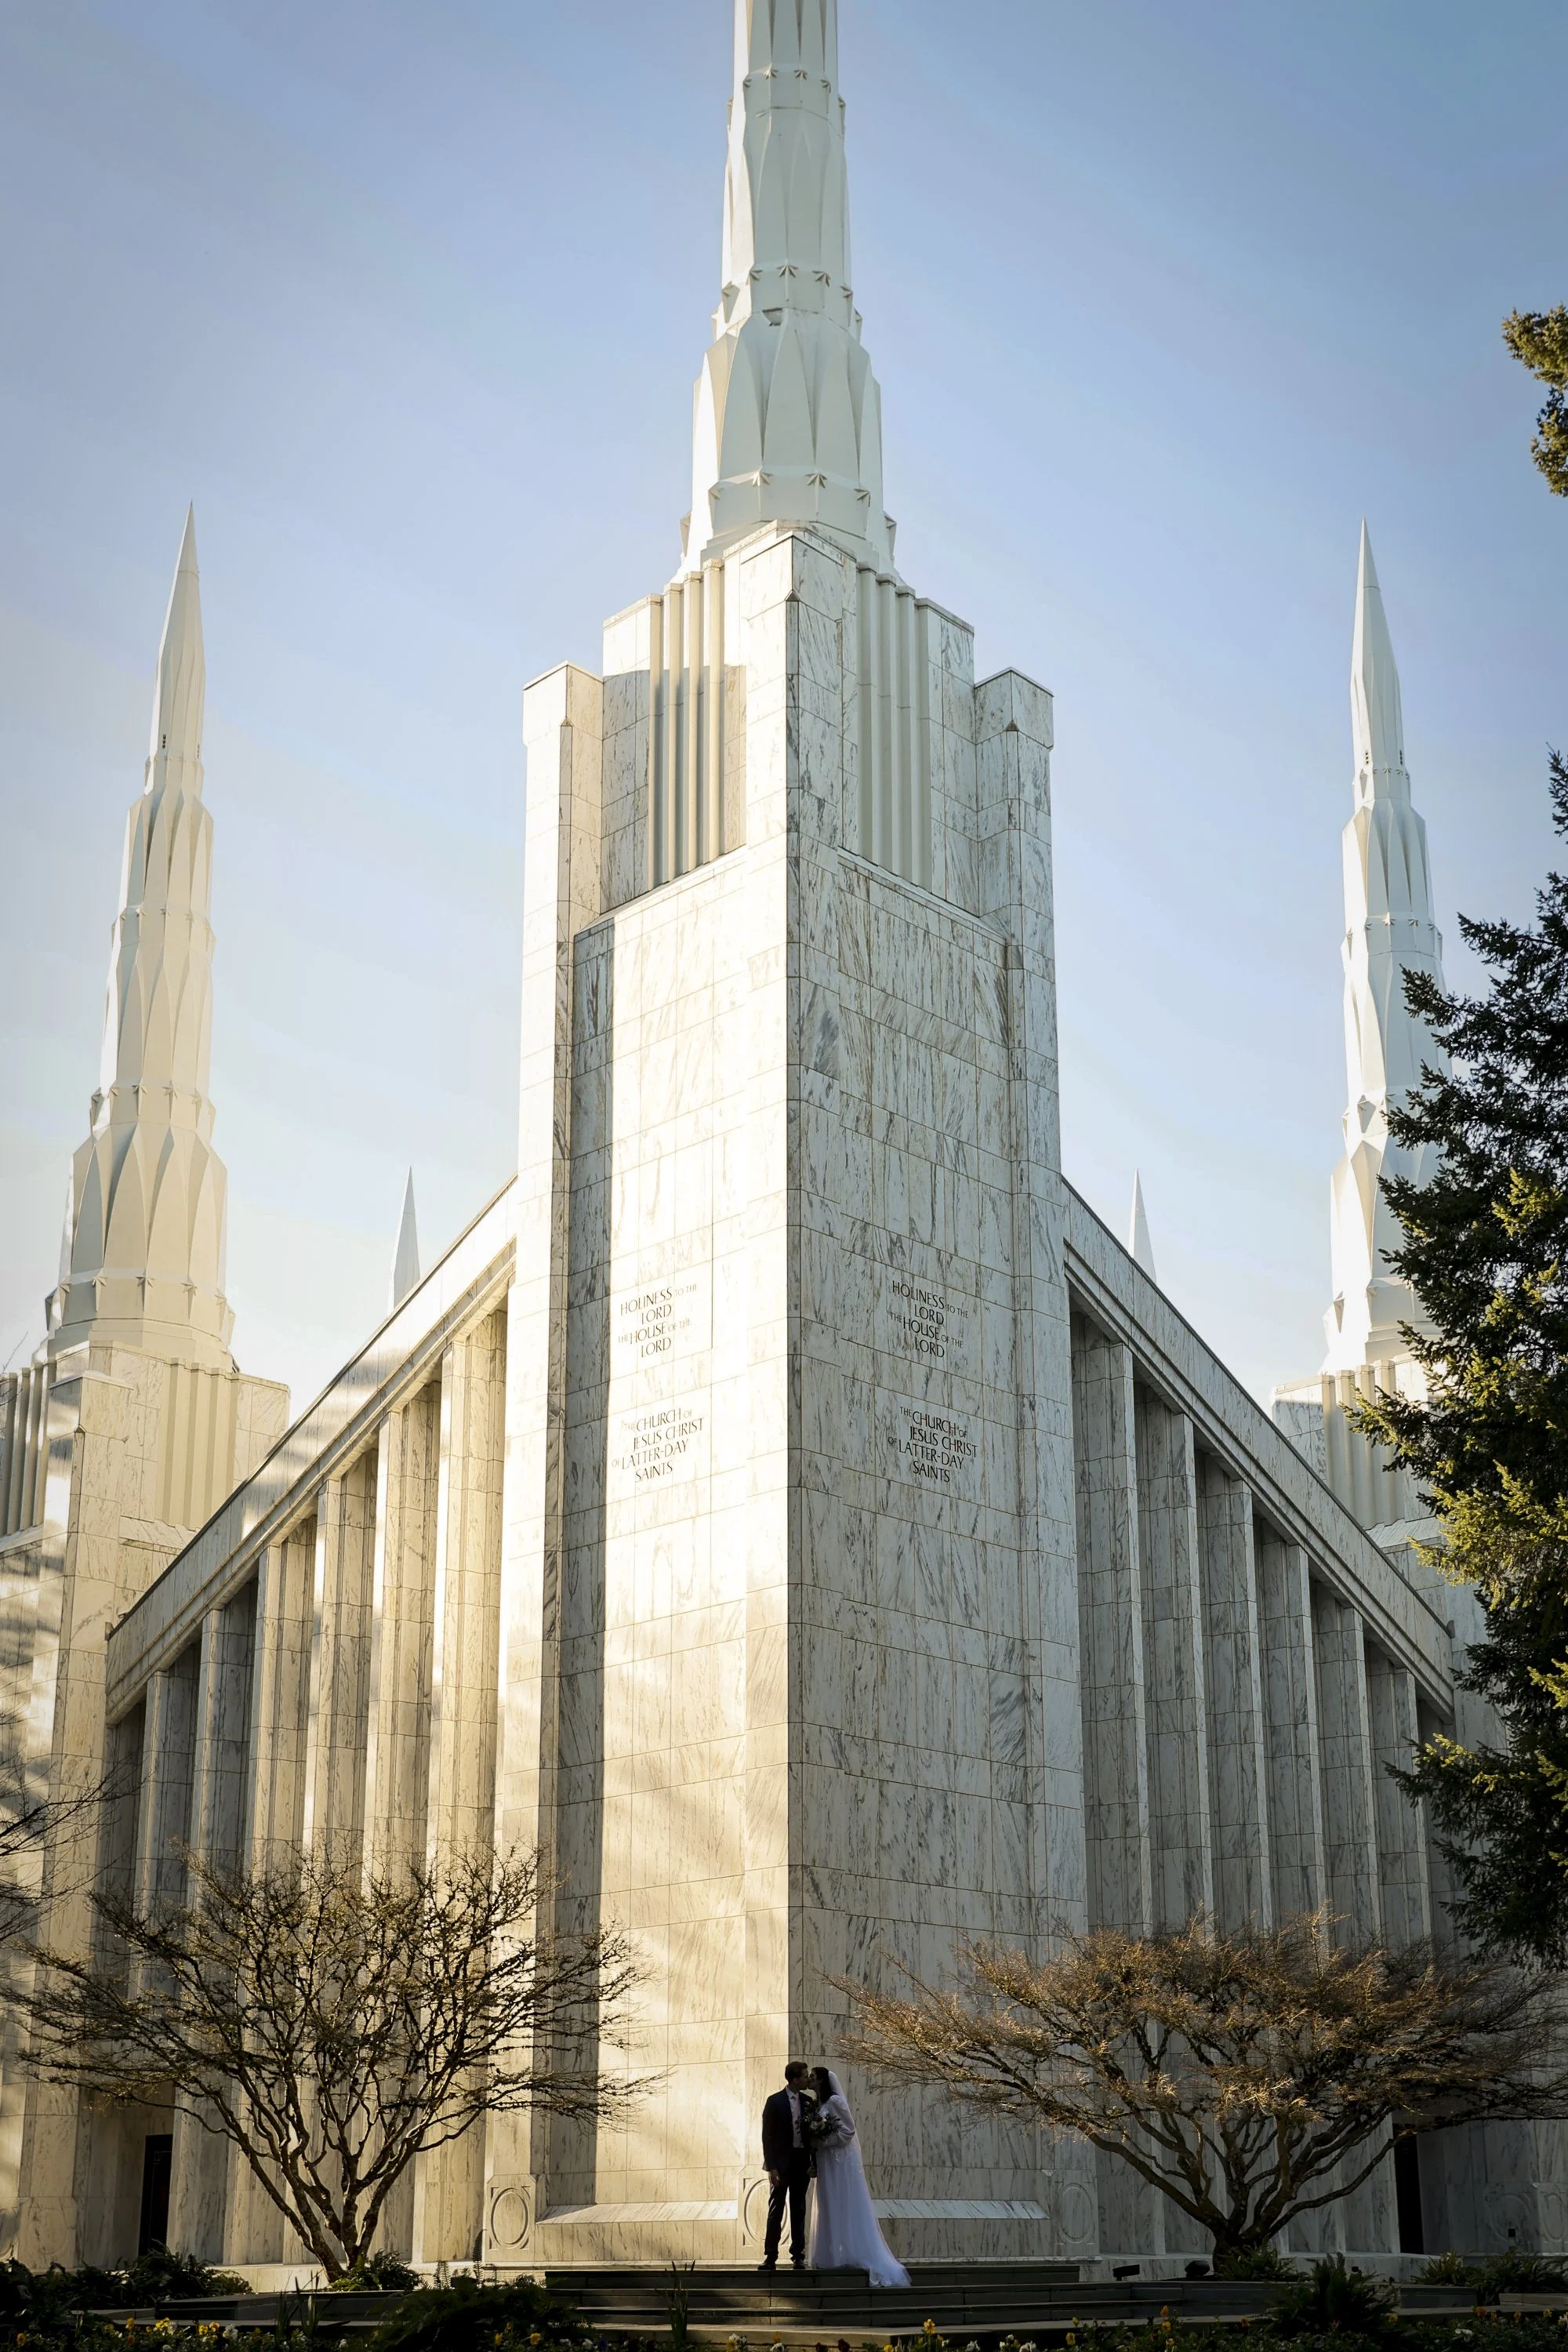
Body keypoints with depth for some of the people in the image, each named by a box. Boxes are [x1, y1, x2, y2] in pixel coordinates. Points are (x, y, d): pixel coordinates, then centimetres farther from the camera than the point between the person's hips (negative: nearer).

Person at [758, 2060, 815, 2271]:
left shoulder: (808, 2102, 8)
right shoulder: (775, 2102, -5)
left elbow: (813, 2133, 12)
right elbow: (767, 2136, -6)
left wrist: (813, 2162, 4)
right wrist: (771, 2167, -12)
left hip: (802, 2162, 4)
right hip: (781, 2163, -4)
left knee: (798, 2211, 8)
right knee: (776, 2211, -3)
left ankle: (798, 2256, 12)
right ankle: (770, 2258, -1)